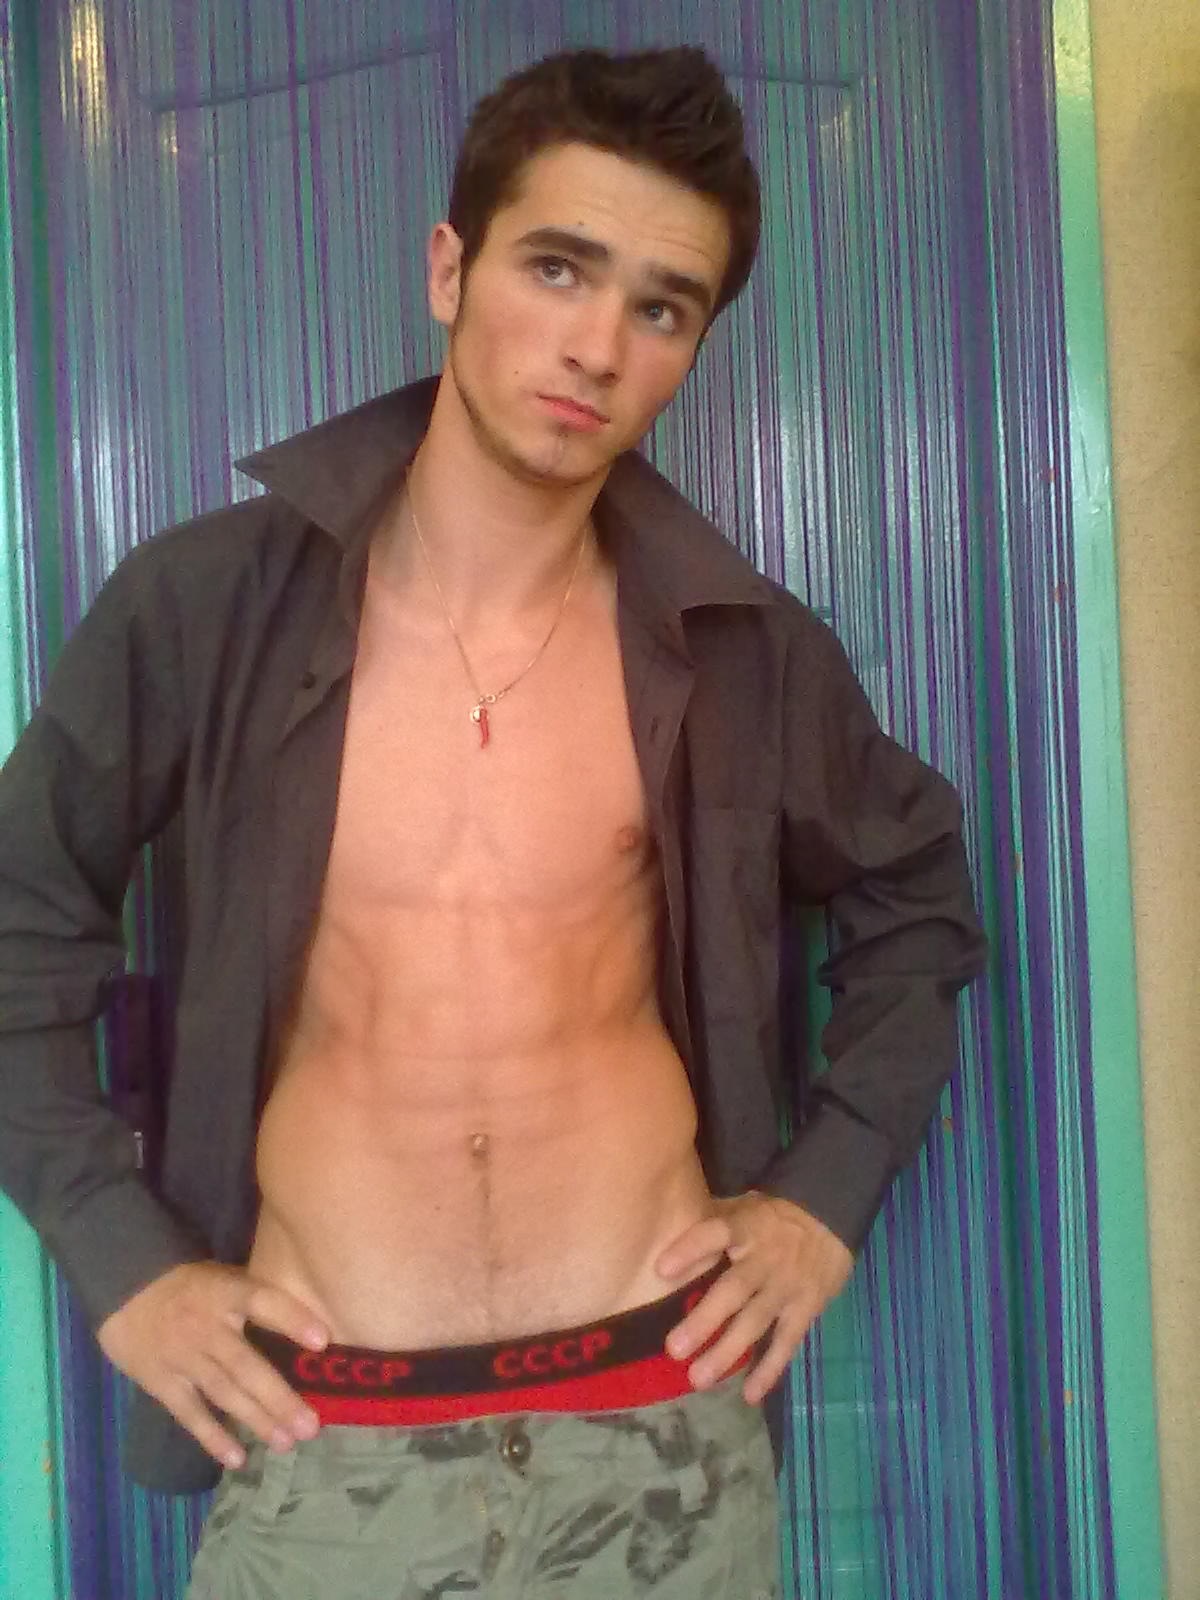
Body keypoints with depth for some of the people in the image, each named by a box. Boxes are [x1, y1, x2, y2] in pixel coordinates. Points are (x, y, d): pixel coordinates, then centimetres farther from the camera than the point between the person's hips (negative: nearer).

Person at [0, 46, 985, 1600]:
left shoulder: (746, 650, -3)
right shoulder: (205, 603, -7)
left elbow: (916, 900, 13)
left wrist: (830, 1193, 5)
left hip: (665, 1428, 1)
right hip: (319, 1446, -1)